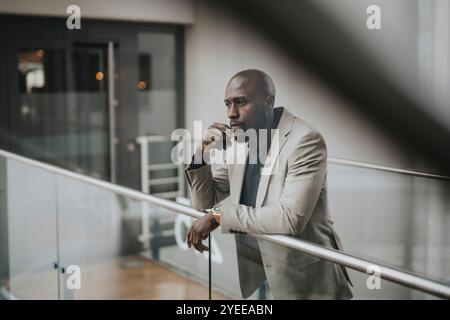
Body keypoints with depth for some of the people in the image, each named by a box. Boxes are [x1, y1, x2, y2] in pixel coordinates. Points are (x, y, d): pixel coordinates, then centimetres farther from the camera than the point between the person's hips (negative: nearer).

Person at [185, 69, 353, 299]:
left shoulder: (305, 141, -20)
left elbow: (290, 218, -29)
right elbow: (205, 203, 7)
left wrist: (220, 215, -26)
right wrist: (202, 155, -9)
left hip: (303, 278, -6)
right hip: (254, 269, 6)